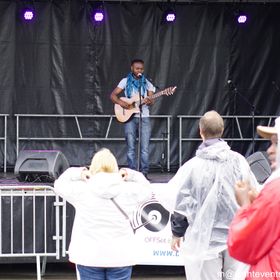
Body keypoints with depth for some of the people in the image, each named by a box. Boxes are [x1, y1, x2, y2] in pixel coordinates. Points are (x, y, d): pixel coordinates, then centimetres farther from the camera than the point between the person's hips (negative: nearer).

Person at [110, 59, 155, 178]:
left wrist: (149, 101, -22)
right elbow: (113, 95, 2)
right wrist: (121, 102, -16)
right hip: (129, 117, -1)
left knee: (145, 148, -3)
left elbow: (151, 99, 1)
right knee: (131, 148, -2)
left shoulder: (147, 83, 9)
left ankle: (144, 173, 2)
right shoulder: (126, 81, 5)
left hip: (144, 117, 1)